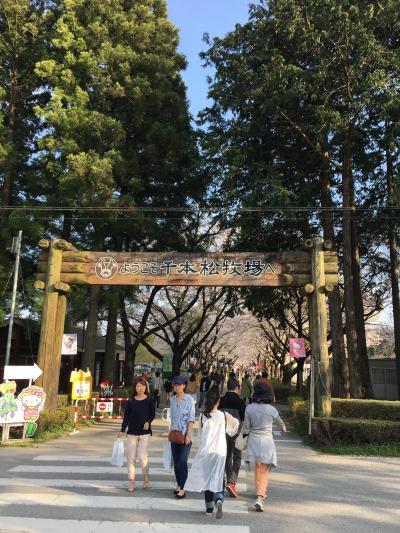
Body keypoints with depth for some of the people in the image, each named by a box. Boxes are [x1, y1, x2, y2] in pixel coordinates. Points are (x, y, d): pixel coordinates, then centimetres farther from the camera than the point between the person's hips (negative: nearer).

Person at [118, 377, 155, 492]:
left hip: (145, 432, -2)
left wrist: (148, 422, -14)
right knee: (131, 457, 3)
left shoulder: (149, 400, -1)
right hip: (132, 432, 2)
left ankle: (146, 476, 16)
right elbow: (126, 417, 5)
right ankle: (131, 481, 16)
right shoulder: (131, 401, 2)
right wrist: (122, 430, -2)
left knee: (142, 455, -10)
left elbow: (153, 414, 5)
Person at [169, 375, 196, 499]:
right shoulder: (172, 399, 9)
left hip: (185, 435, -6)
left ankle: (182, 488, -1)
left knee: (182, 461, -7)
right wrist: (170, 431, 15)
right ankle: (178, 485, 22)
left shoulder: (189, 399, -9)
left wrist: (188, 435, -15)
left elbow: (191, 419, -11)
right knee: (176, 461, 10)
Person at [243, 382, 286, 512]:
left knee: (257, 467, 22)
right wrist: (283, 428, 32)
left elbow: (246, 427, -4)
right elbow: (279, 421, 12)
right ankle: (260, 498, -12)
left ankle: (260, 492, 39)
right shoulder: (271, 409, -10)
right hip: (266, 439, -3)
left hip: (254, 439, 3)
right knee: (265, 471, 1)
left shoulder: (249, 408, -7)